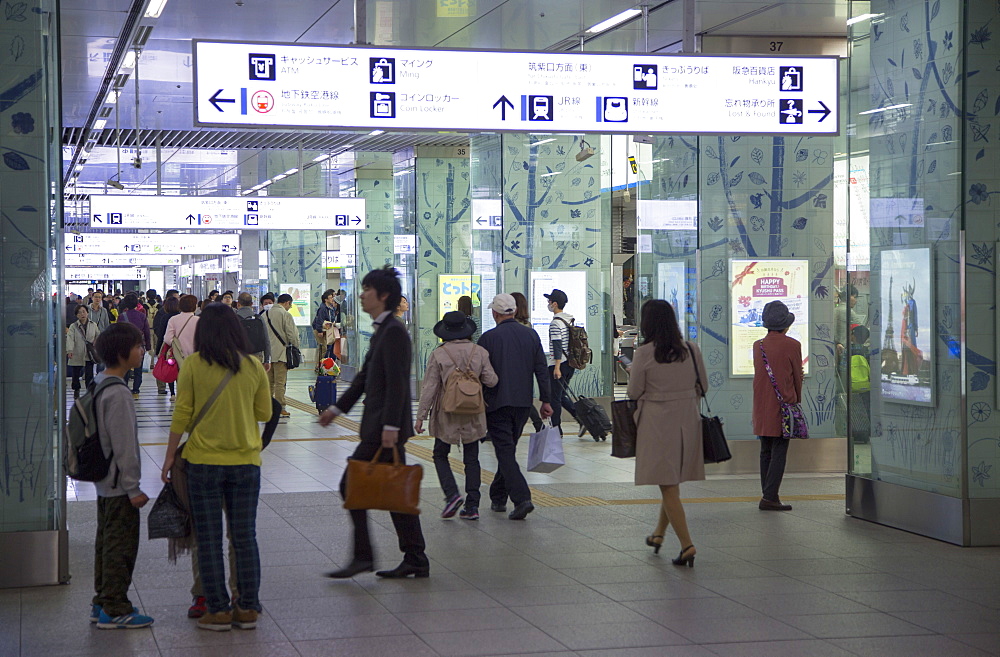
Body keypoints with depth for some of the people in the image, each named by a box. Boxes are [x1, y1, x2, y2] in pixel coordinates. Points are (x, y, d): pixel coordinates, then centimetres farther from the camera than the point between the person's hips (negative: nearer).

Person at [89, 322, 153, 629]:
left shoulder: (98, 385, 8)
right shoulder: (118, 394, -22)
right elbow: (124, 446, -22)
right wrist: (133, 488, -17)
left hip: (105, 483, 10)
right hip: (119, 484, -10)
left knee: (106, 542, 17)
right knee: (121, 545, -1)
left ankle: (102, 603, 25)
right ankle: (114, 610, 5)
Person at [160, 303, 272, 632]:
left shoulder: (193, 365, -7)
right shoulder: (253, 367, -2)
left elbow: (182, 414, -5)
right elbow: (264, 413, 7)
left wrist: (169, 456, 5)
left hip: (204, 461, -2)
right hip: (246, 461, 2)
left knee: (209, 539, 7)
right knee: (245, 537, 10)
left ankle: (218, 610, 9)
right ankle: (248, 609, 13)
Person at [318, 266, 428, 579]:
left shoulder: (393, 331, -14)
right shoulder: (382, 330, 17)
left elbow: (397, 383, -20)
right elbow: (365, 376, 24)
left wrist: (390, 426, -24)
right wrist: (338, 408, 24)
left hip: (385, 427, -10)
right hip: (379, 425, 10)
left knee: (352, 485, -6)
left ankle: (362, 555, 0)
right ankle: (415, 560, 13)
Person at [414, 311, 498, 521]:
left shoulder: (438, 354, -9)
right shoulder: (480, 352, -3)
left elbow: (429, 388, -9)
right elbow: (491, 381, -4)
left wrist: (421, 417, -5)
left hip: (446, 416, -2)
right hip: (473, 416, 3)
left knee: (440, 455, 12)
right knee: (471, 459, 11)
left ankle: (452, 494, -8)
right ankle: (472, 505, 6)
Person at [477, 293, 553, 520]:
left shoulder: (488, 338, -9)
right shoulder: (531, 335, 4)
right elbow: (542, 370, 3)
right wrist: (545, 400, 8)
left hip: (497, 403, -5)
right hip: (523, 403, 5)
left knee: (505, 451, -5)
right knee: (508, 449, 18)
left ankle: (522, 498, -19)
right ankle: (498, 497, 27)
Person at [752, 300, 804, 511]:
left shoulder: (758, 345, 6)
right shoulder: (792, 345, -8)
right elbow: (797, 376, 0)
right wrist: (796, 400, 16)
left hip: (762, 406, 5)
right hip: (783, 405, -5)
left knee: (766, 451, 12)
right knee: (779, 452, -3)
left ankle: (767, 495, 14)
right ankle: (769, 497, -8)